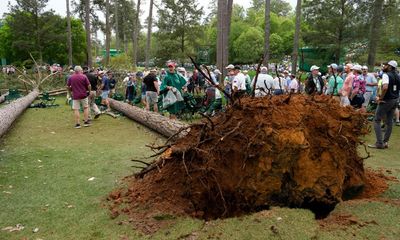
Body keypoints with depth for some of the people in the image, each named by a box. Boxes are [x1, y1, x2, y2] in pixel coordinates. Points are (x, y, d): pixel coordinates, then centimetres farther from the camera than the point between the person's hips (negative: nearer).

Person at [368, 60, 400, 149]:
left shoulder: (386, 75, -15)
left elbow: (385, 87, -30)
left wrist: (381, 98, -19)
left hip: (386, 100, -8)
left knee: (377, 120, -2)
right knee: (389, 121, 12)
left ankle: (379, 143, -5)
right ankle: (385, 142, 17)